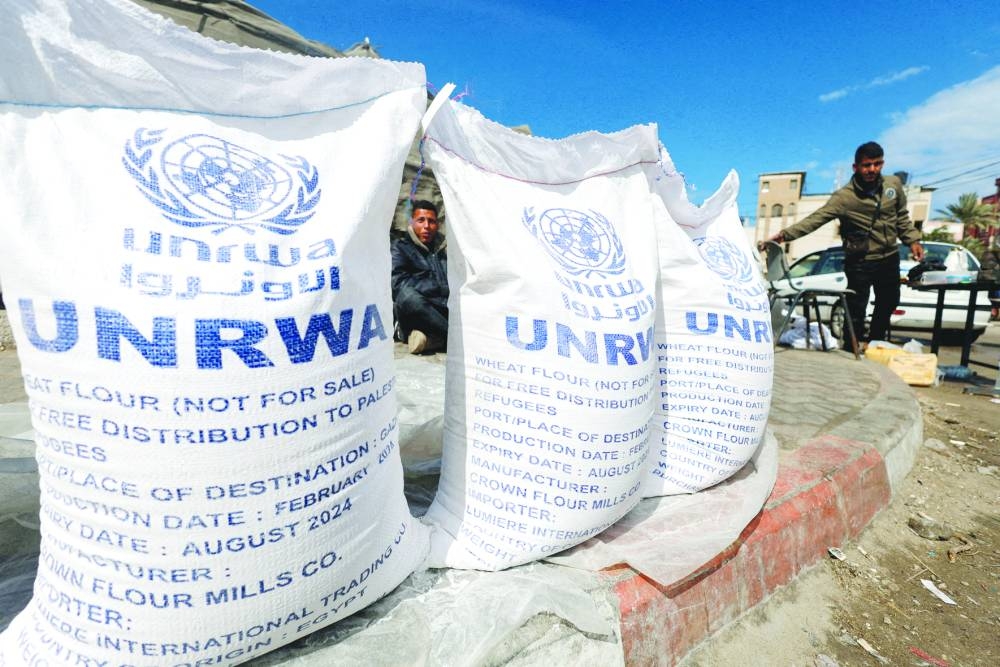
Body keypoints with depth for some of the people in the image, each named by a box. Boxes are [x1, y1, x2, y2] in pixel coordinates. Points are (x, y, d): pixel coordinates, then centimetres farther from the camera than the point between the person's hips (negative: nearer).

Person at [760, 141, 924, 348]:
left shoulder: (894, 184, -1)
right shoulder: (844, 197, -18)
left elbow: (902, 218, 12)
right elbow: (815, 219, -30)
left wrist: (912, 240, 5)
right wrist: (785, 234, -43)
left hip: (890, 258, 6)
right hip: (860, 262, -6)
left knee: (888, 304, 20)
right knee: (856, 311, -7)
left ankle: (875, 345, 40)